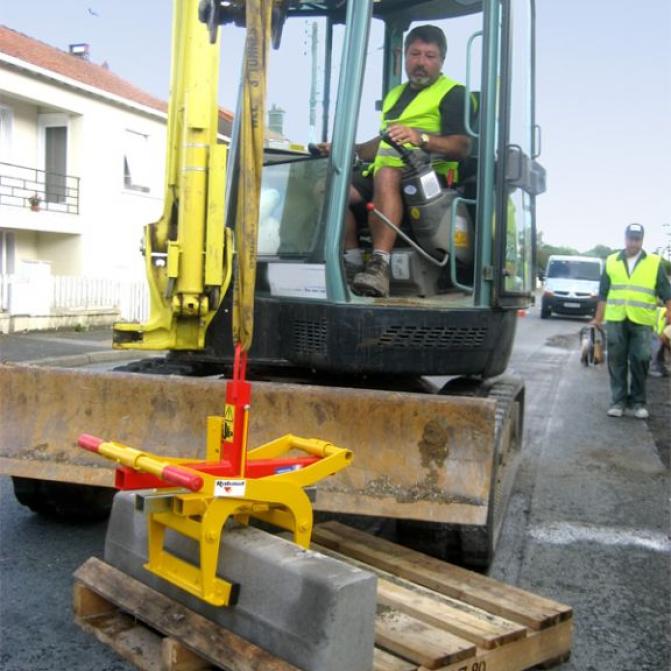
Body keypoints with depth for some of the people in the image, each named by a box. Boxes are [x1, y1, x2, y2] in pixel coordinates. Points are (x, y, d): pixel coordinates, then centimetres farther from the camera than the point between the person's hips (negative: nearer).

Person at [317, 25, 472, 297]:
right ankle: (353, 261, -19)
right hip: (381, 172, 7)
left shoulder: (452, 93, 5)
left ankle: (380, 265, -47)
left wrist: (420, 138, -27)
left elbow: (462, 147, -10)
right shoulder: (395, 93, 29)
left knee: (386, 175, -40)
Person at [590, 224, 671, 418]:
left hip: (641, 321, -1)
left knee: (640, 361, 0)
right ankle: (618, 400, 10)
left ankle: (638, 402, 11)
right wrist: (598, 318, 11)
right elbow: (603, 293, 13)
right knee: (617, 361, 3)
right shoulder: (611, 262, 11)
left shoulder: (654, 263, 6)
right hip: (615, 320, 1)